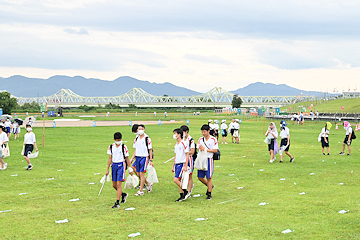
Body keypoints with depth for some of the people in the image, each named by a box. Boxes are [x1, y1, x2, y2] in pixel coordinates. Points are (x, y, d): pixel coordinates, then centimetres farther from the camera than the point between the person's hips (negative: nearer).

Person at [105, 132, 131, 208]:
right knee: (114, 185, 10)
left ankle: (117, 203, -9)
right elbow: (110, 158, 10)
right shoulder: (111, 147, 5)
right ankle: (123, 194, 37)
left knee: (118, 184, -11)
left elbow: (127, 159, -1)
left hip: (121, 165, -5)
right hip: (114, 165, 5)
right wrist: (107, 169, 9)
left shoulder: (124, 147, -7)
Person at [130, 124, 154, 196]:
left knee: (141, 174, -8)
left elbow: (150, 150, -5)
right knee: (138, 174, 7)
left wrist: (151, 160, -8)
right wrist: (132, 158, 11)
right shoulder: (136, 139, 9)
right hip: (138, 157, 6)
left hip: (144, 157, -6)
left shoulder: (147, 139, -8)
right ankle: (148, 184, 28)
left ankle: (140, 191, -3)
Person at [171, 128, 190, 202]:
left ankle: (186, 192, -2)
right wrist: (173, 166, 20)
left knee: (176, 180, -14)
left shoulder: (183, 144, -12)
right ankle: (182, 196, 13)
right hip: (177, 164, 9)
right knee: (179, 181, 8)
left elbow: (187, 155, -13)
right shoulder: (176, 144, 14)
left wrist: (186, 166, -17)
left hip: (182, 164, -9)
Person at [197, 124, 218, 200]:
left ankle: (209, 194, 8)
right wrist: (200, 148, -15)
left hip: (209, 159, -5)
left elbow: (215, 150, -11)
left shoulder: (213, 139, -7)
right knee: (200, 177, 7)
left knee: (209, 177, -2)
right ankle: (210, 186, 32)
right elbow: (198, 149, 9)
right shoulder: (201, 139, 9)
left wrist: (205, 149, -17)